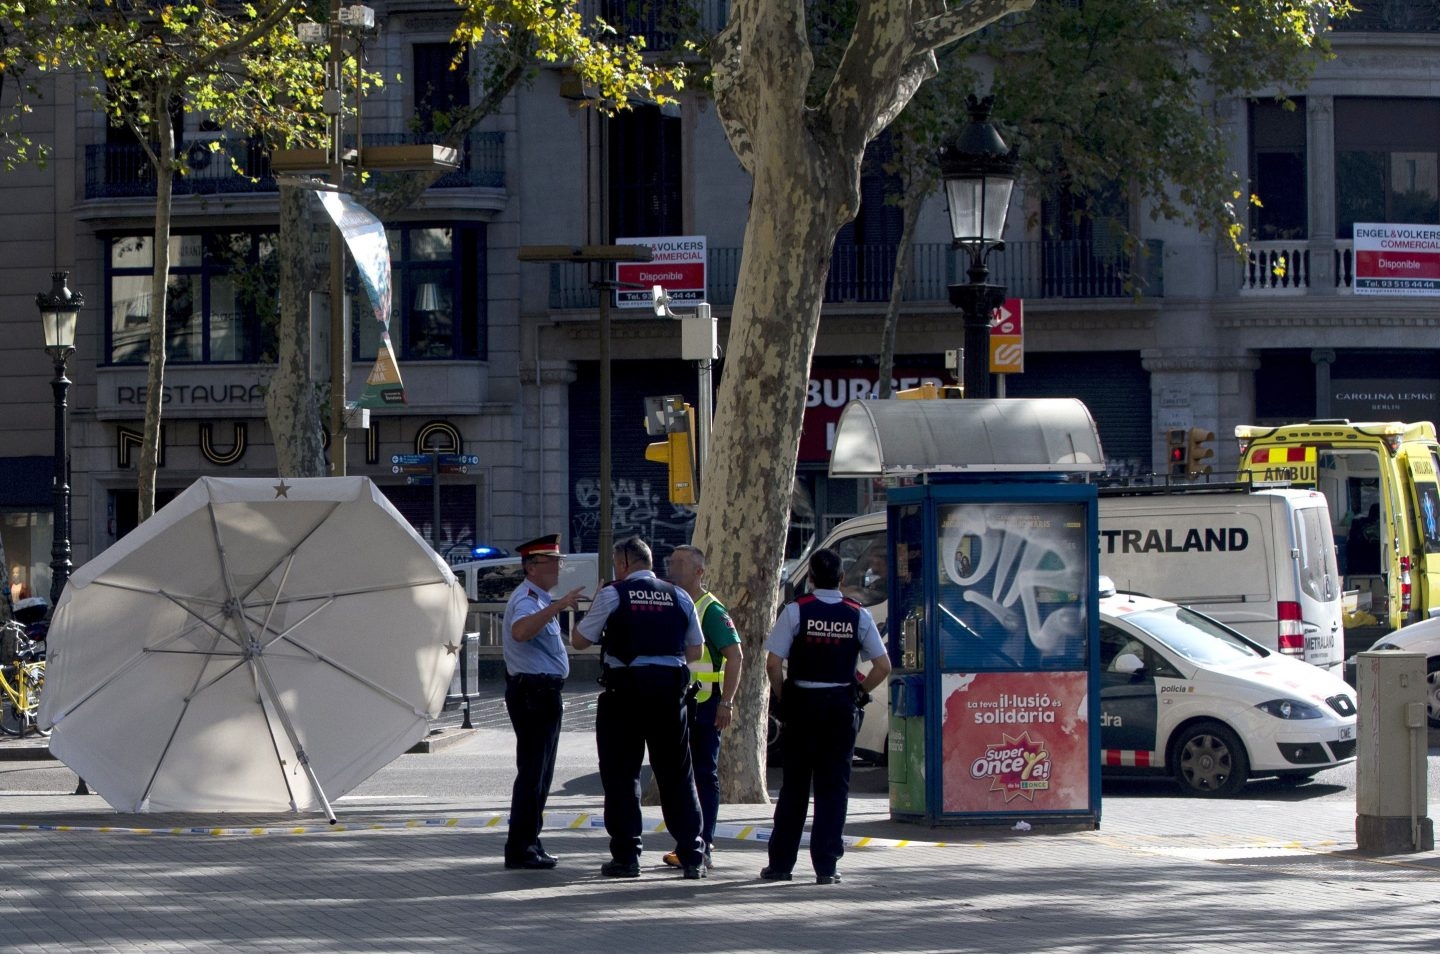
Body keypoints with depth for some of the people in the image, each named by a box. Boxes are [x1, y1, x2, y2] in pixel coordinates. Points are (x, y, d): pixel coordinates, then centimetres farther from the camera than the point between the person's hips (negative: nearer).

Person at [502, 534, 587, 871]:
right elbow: (520, 631, -39)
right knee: (532, 771, -11)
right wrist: (557, 606, -44)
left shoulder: (541, 599, 18)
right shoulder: (526, 599, -16)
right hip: (532, 694, -11)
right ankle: (520, 849, -11)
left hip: (543, 694, 11)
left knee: (540, 772, 15)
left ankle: (529, 844, 22)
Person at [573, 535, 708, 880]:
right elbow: (695, 651, 11)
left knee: (621, 774, 5)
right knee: (676, 775, 10)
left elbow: (579, 640, 1)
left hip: (625, 689, -3)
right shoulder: (679, 596, 7)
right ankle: (692, 857, 8)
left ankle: (626, 857, 2)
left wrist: (593, 609, 16)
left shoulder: (613, 595, -4)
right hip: (670, 689, 3)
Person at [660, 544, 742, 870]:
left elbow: (735, 656, -15)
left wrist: (726, 702, -21)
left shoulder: (711, 610, -9)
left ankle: (703, 847, -3)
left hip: (703, 705, -8)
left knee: (704, 776, -4)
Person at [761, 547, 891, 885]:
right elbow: (883, 666, -2)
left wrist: (782, 699, 2)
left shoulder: (796, 611, -7)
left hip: (802, 704, -1)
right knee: (834, 787, 5)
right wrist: (859, 693, 10)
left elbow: (773, 664, -12)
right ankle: (826, 866, 1)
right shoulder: (858, 615, -1)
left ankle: (780, 863, 10)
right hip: (842, 705, 1)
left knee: (794, 785, 8)